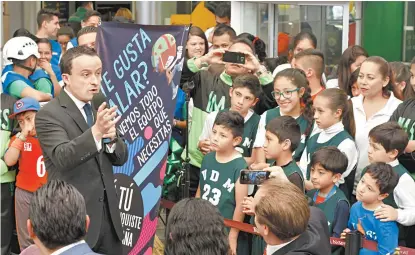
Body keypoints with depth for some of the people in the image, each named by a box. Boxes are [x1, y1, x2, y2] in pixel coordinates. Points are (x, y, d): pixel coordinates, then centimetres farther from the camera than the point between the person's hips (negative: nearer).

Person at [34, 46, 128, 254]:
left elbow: (121, 158, 10)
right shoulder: (49, 114, -10)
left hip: (107, 212, 6)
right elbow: (62, 157, -25)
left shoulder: (100, 110, 11)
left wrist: (111, 138, -12)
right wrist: (96, 132, -39)